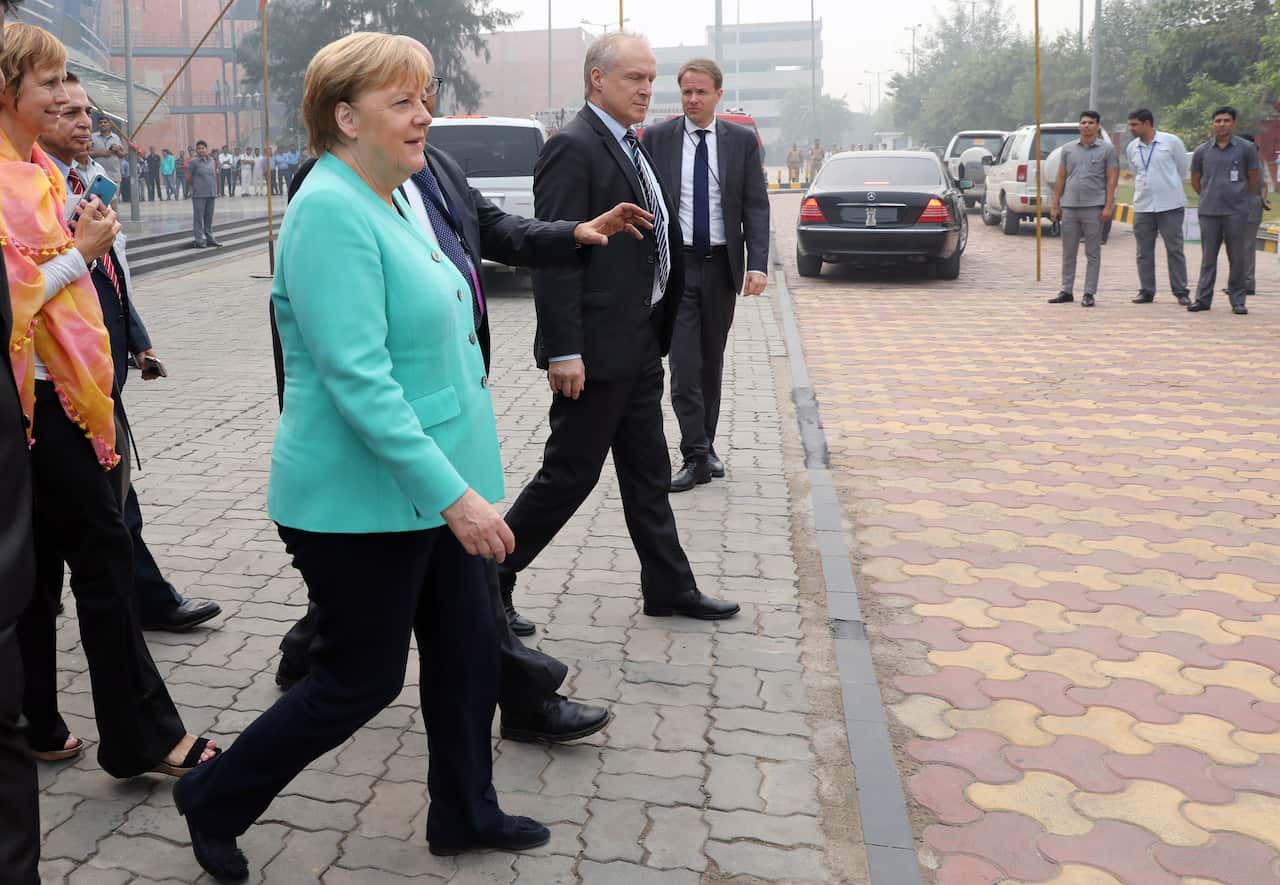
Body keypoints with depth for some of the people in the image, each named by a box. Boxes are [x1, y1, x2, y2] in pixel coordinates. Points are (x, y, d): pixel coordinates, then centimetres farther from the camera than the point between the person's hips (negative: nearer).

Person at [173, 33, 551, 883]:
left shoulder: (398, 198, 9)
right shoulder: (332, 210, -20)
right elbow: (357, 378, -26)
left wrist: (460, 484, 21)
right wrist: (453, 494, -27)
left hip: (434, 489, 9)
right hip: (365, 502, -9)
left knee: (468, 651, 15)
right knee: (362, 679, 6)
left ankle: (465, 814, 34)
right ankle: (214, 802, 27)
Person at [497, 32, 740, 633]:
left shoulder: (629, 146, 15)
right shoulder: (572, 147, -14)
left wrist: (658, 334, 17)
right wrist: (563, 350, -23)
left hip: (639, 346, 9)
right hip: (596, 350, -9)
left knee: (648, 474, 15)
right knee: (571, 472, 0)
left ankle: (669, 588, 26)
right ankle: (490, 576, 16)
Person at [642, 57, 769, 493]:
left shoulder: (742, 140, 3)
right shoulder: (656, 138, 0)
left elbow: (756, 206, 0)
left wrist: (758, 264, -10)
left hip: (721, 265, 2)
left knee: (712, 362, 11)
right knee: (684, 364, -7)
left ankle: (705, 447, 24)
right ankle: (696, 457, -2)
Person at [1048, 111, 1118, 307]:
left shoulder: (1107, 149, 3)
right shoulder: (1068, 149, 12)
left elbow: (1111, 179, -1)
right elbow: (1060, 178, 13)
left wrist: (1108, 206, -10)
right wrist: (1055, 205, 8)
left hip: (1093, 207, -3)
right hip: (1069, 206, 3)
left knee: (1093, 253, 1)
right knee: (1068, 252, 8)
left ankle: (1089, 293, 5)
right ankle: (1067, 291, 16)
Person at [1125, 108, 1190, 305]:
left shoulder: (1171, 141, -5)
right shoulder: (1131, 148, 7)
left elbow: (1183, 168, 6)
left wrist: (1168, 185, 13)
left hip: (1170, 206, -4)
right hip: (1142, 206, 4)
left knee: (1175, 250, 0)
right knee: (1144, 252, 6)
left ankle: (1181, 292, 5)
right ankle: (1146, 291, 14)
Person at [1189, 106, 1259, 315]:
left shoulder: (1246, 149, 0)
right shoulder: (1202, 151, 5)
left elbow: (1253, 179, 9)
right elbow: (1195, 180, 17)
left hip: (1237, 212, -1)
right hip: (1209, 212, 1)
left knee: (1238, 258, 2)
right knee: (1208, 257, 6)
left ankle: (1238, 301, 9)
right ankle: (1203, 298, 11)